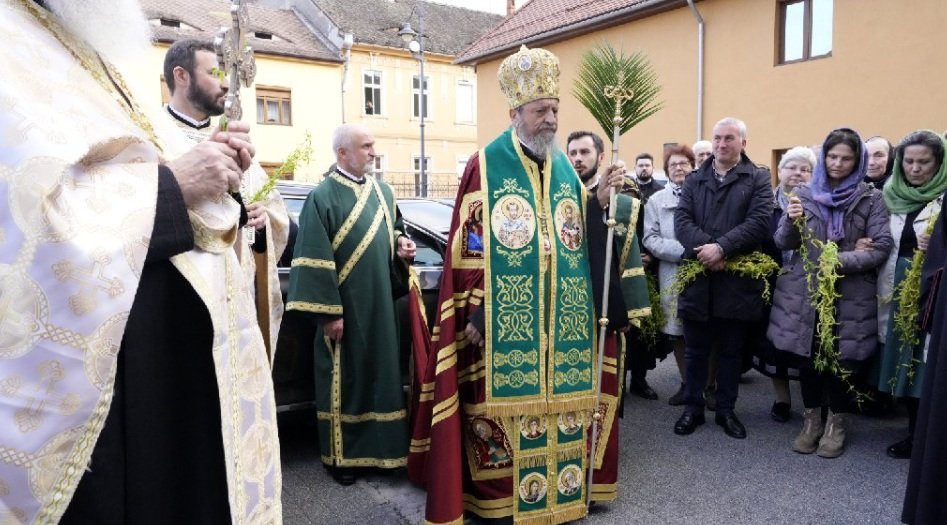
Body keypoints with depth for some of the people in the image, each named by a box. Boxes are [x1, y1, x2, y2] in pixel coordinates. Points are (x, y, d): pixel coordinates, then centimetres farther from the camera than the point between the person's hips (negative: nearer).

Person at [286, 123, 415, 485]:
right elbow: (315, 260, -15)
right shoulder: (322, 197, -11)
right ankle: (341, 455, 21)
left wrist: (401, 245, 0)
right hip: (344, 309, -6)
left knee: (382, 374, 13)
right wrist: (328, 312, -18)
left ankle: (382, 447, 28)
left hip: (380, 306, 6)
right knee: (344, 379, 5)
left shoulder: (383, 192, 9)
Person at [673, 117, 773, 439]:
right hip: (698, 278, 2)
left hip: (737, 280, -2)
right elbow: (681, 220, -1)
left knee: (731, 351, 11)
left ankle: (726, 410, 25)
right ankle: (693, 408, 24)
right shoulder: (694, 180, 11)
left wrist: (722, 248, -21)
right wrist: (704, 249, -18)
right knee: (695, 350, 10)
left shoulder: (758, 179, 3)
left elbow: (759, 222, -10)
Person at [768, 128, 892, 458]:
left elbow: (882, 248, -5)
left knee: (842, 359, 4)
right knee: (807, 357, 8)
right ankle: (812, 419, 26)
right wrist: (792, 221, -16)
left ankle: (837, 422, 24)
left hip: (850, 295, -1)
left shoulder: (871, 199, 2)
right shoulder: (804, 194, 7)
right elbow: (783, 243, 5)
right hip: (804, 293, 2)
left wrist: (840, 261, -19)